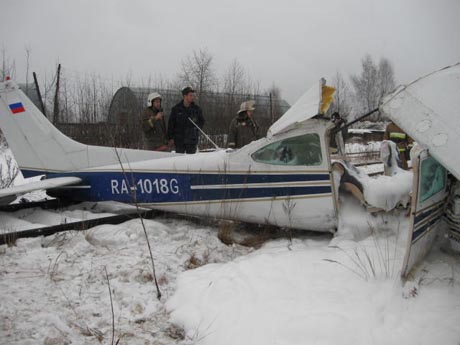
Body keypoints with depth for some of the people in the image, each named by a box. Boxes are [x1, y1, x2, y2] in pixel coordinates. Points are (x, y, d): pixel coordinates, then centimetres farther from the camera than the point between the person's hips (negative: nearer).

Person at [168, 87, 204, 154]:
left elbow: (202, 122, 16)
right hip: (179, 140, -1)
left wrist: (196, 127, -4)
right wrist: (171, 138, -3)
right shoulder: (176, 109, 0)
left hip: (192, 140, 2)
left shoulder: (196, 109, 5)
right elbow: (171, 124, 2)